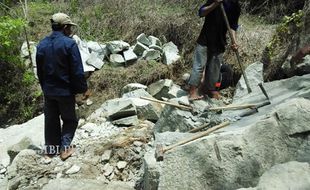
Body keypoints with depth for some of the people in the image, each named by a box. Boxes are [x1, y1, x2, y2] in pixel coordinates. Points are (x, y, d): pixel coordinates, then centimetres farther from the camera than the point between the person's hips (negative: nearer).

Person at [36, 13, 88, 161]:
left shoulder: (42, 44, 3)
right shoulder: (69, 43, -17)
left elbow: (39, 70, 10)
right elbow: (77, 71, -17)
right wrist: (83, 88, -6)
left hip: (48, 90, 6)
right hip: (65, 90, -5)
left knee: (51, 119, 16)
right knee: (69, 119, 12)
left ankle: (50, 149, 27)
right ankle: (65, 147, 8)